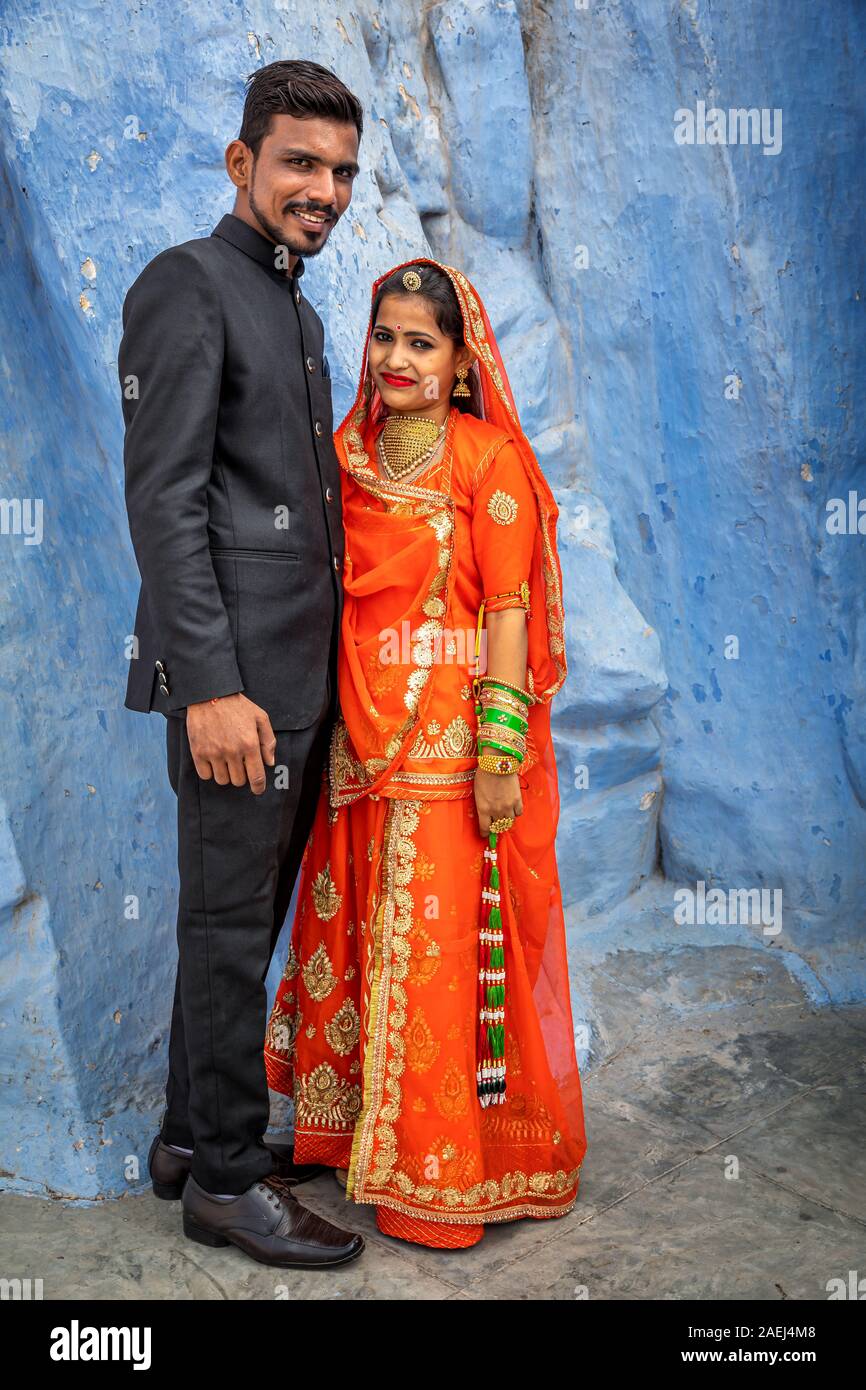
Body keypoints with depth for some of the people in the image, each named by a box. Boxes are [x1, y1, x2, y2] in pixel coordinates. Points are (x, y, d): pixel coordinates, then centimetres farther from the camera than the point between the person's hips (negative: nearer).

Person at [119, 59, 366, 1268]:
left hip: (302, 675, 9)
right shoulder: (186, 287, -8)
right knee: (230, 924, 0)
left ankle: (194, 1133, 30)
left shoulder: (300, 314, 20)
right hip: (237, 676, -9)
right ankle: (225, 1178, 14)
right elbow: (164, 499, -16)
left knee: (246, 917, 16)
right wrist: (210, 685, -21)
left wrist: (318, 671, 18)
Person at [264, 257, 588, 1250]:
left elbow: (509, 611, -10)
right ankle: (361, 1126, 30)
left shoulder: (489, 458, -5)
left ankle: (449, 1169, 15)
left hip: (453, 739, -5)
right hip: (361, 738, 5)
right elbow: (327, 594, 14)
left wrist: (501, 755, -16)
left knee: (447, 944, -1)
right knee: (360, 933, 12)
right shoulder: (347, 451, 10)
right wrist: (327, 725, 8)